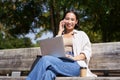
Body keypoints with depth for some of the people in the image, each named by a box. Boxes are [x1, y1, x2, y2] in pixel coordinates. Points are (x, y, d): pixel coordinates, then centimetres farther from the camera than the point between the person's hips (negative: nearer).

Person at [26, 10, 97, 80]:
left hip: (76, 65, -2)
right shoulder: (59, 35, 30)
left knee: (46, 59, -32)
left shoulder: (81, 34, 23)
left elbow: (87, 51, 8)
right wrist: (60, 32, 15)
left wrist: (74, 58, -11)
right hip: (60, 63, 2)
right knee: (48, 73, -39)